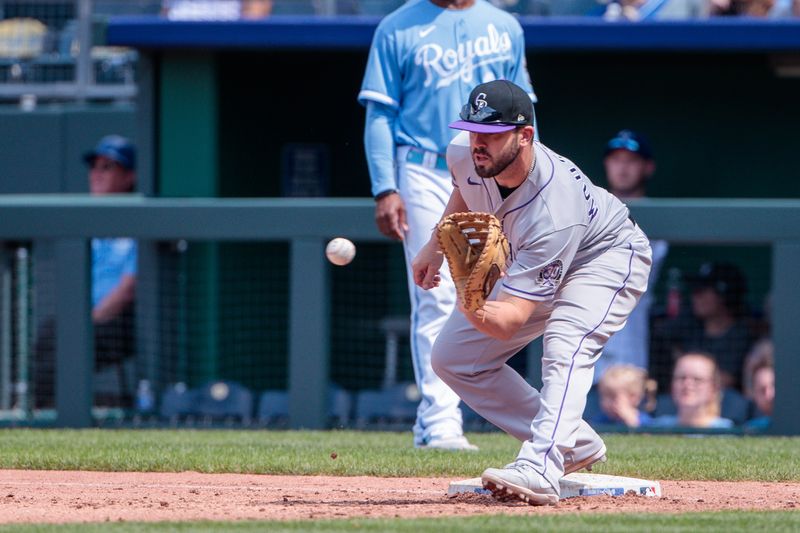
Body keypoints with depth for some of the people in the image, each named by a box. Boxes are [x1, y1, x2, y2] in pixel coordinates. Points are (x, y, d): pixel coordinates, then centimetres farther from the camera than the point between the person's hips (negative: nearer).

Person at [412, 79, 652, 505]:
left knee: (565, 347, -37)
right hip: (526, 259, 8)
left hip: (606, 255, -8)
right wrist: (436, 245, 7)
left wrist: (473, 305, -64)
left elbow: (508, 321, -44)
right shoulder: (464, 152, -24)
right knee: (452, 357, 4)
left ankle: (540, 469, -52)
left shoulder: (552, 211, -42)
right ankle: (574, 445, 8)